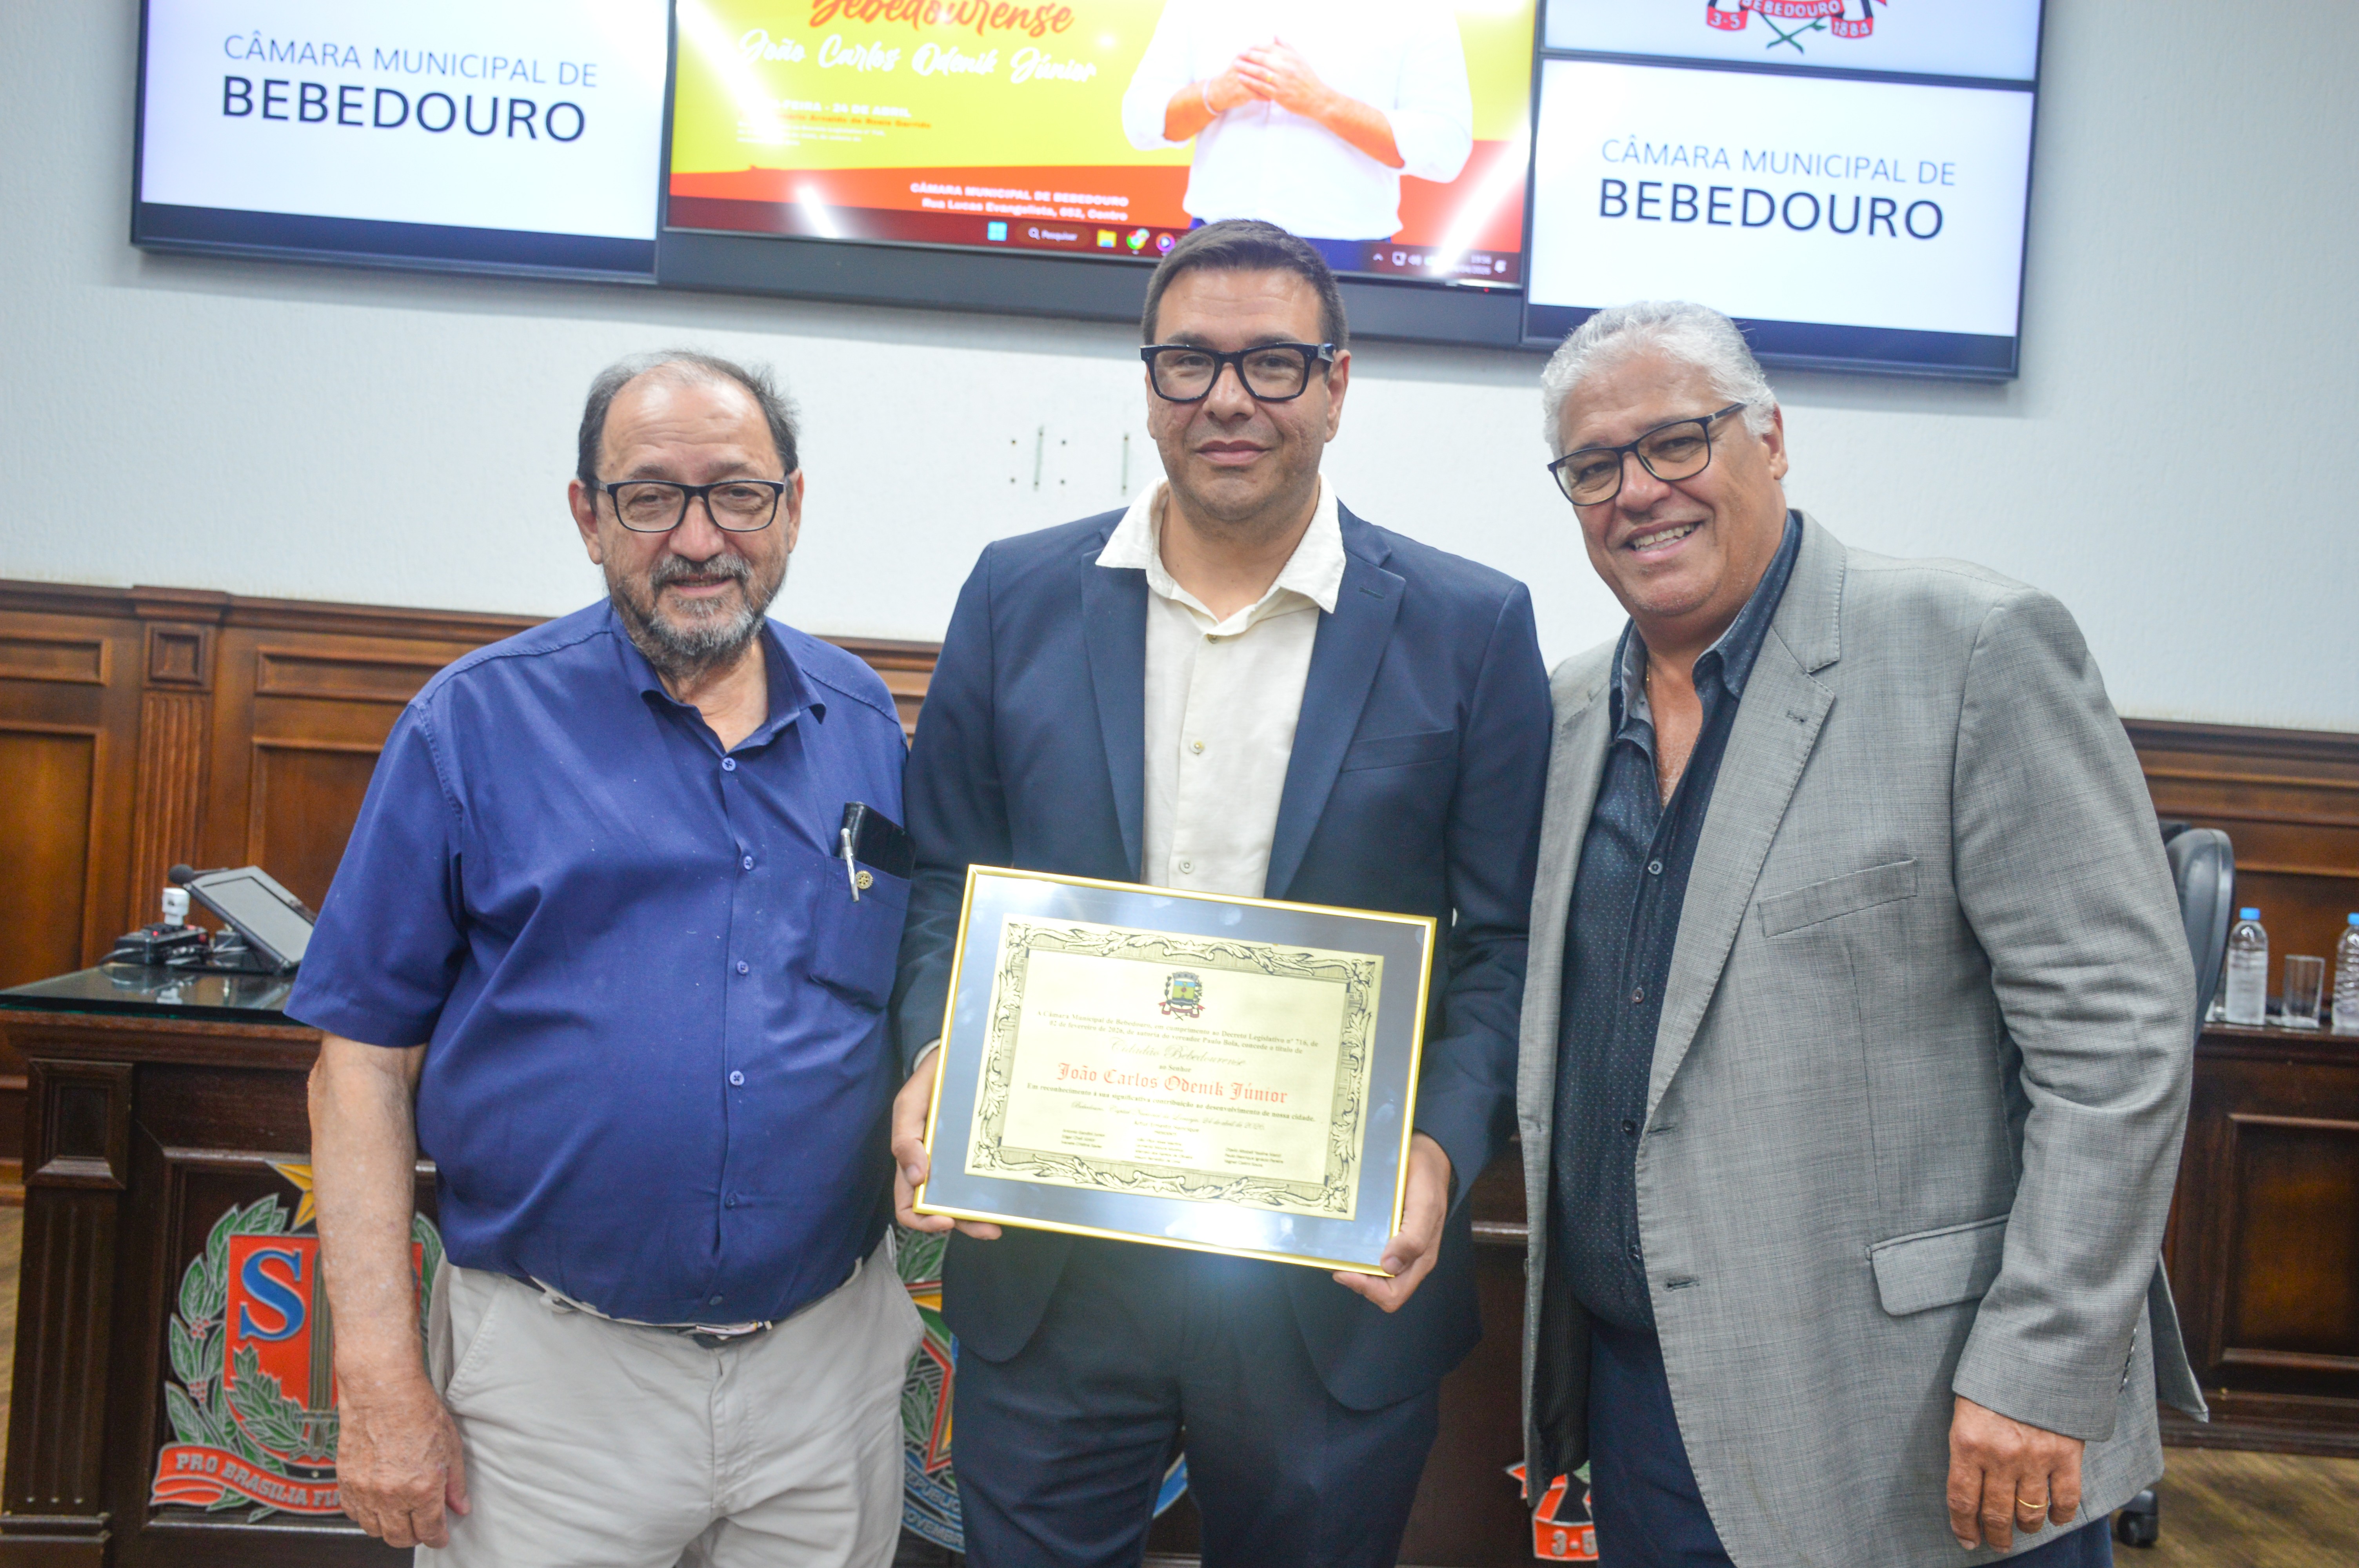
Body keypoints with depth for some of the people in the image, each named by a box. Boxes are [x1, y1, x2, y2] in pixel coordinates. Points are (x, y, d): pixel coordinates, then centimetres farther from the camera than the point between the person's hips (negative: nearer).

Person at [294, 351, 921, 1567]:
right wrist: (381, 1381, -9)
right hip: (558, 1374, -3)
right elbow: (365, 1055, -6)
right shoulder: (476, 723, -5)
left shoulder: (868, 726, 5)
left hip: (831, 1370, 3)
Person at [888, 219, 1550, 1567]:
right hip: (1046, 1266, 1)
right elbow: (944, 882, 8)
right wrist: (936, 1059, -10)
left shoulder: (1469, 630, -3)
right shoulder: (1019, 596, 3)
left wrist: (1442, 1148, -17)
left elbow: (1506, 946, -2)